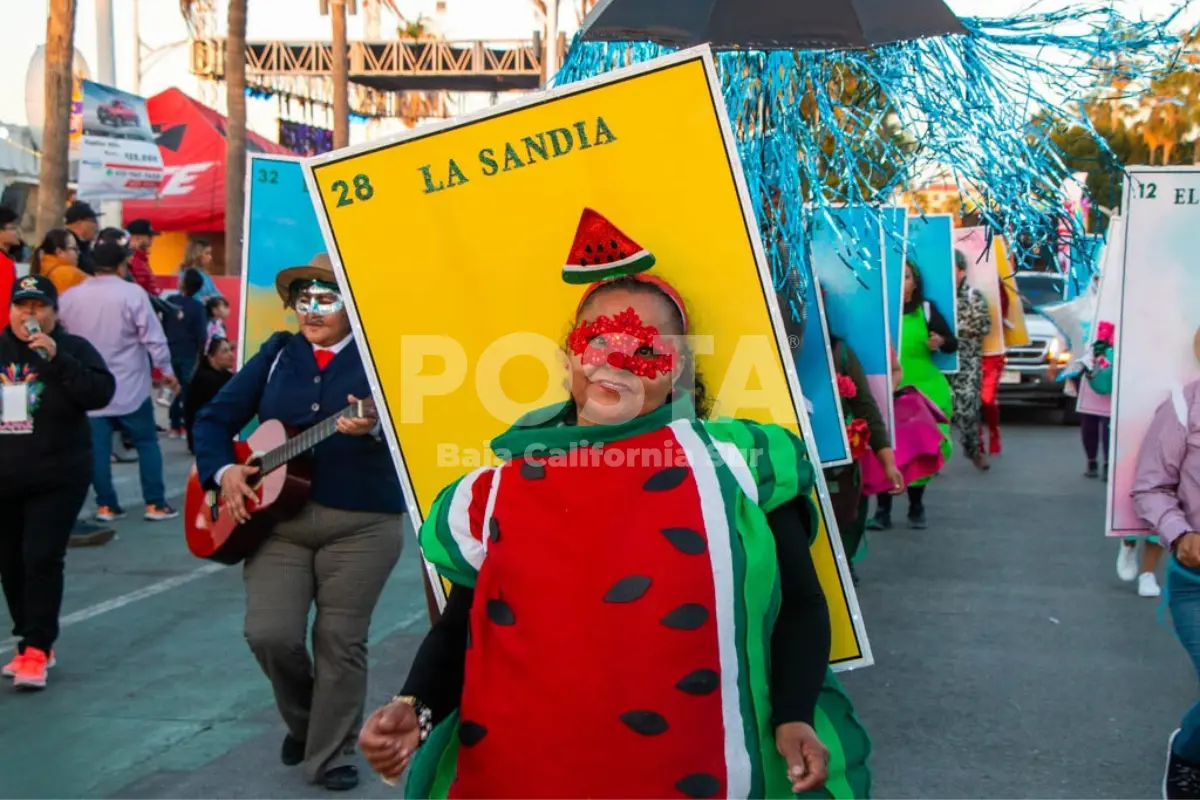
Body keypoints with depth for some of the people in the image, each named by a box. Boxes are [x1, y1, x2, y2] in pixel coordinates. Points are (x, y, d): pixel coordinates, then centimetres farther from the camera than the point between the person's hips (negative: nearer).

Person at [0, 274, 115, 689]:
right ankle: (35, 643, 22)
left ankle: (35, 648, -5)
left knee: (43, 560, -11)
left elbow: (102, 392, -17)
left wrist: (56, 359, -25)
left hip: (57, 479, -4)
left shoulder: (73, 348, -2)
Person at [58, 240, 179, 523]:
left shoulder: (69, 297, 2)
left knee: (98, 447, 6)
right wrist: (166, 369, -1)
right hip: (129, 386, -3)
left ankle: (106, 505, 8)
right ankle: (155, 504, 6)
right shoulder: (133, 293, -12)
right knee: (147, 442, 7)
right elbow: (153, 336, -12)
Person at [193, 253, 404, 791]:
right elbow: (214, 418, 13)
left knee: (341, 641, 1)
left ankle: (329, 756, 18)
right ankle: (303, 722, 25)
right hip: (276, 516, 3)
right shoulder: (277, 354, 11)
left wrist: (373, 426, -39)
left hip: (361, 524, -3)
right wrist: (223, 470, -5)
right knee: (269, 634, -6)